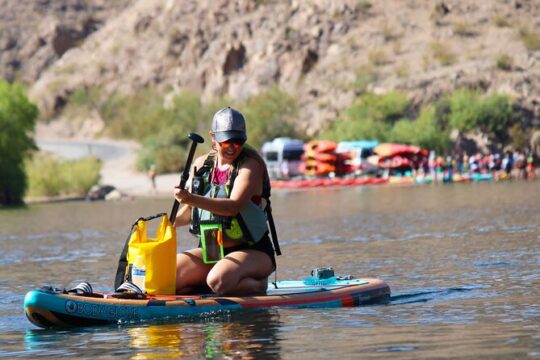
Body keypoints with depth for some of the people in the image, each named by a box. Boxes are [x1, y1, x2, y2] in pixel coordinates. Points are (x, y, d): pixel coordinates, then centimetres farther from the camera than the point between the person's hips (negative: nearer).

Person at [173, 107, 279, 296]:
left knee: (218, 281, -36)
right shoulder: (201, 165, 7)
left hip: (252, 251, -6)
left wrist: (192, 199, -39)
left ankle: (258, 284, -2)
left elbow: (234, 206, -28)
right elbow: (190, 210, 15)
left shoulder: (251, 165, -12)